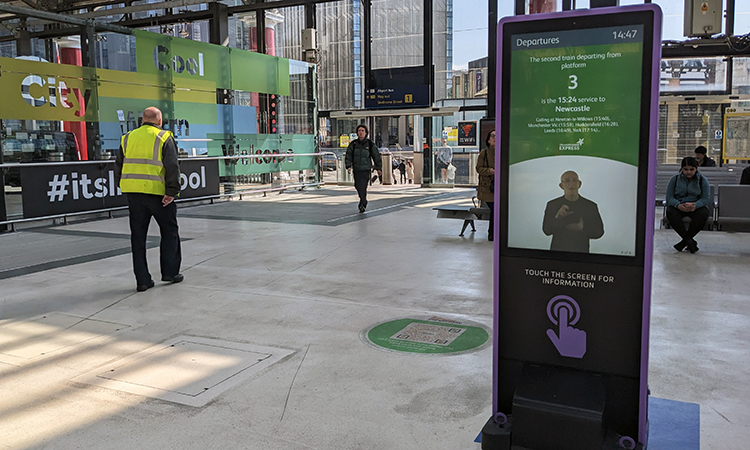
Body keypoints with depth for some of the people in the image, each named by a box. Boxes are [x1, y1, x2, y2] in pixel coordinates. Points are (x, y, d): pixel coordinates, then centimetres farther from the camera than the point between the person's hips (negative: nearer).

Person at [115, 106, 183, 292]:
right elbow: (172, 166, -12)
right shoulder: (164, 138, -2)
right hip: (157, 192, -4)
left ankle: (142, 279, 10)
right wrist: (172, 192, -12)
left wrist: (125, 188, 21)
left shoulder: (128, 138, 12)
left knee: (138, 236, 9)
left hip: (133, 193, 4)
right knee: (169, 231, 12)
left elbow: (119, 166, 14)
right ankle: (170, 272, 15)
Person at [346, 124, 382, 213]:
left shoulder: (370, 144, -4)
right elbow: (348, 156, 1)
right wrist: (348, 166, -13)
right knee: (357, 186, 10)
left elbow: (376, 156, 4)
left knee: (363, 187, -12)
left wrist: (379, 168, 6)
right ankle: (364, 200, 32)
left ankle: (362, 204, 0)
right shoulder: (353, 144, 0)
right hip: (356, 169, 3)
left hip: (366, 170, -3)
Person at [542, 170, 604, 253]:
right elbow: (546, 231, -2)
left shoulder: (591, 206, 7)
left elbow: (599, 232, 5)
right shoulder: (552, 205, 4)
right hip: (558, 251, -1)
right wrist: (556, 218, -20)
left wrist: (583, 227, -12)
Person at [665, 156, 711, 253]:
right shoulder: (675, 179, 5)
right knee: (670, 212, -35)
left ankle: (684, 241, -24)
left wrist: (695, 205, -31)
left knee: (703, 213, -35)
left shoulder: (703, 180, 4)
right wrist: (678, 205, -28)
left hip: (696, 206, 0)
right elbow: (669, 197, -3)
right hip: (678, 207, 0)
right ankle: (690, 241, -32)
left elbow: (706, 198, -7)